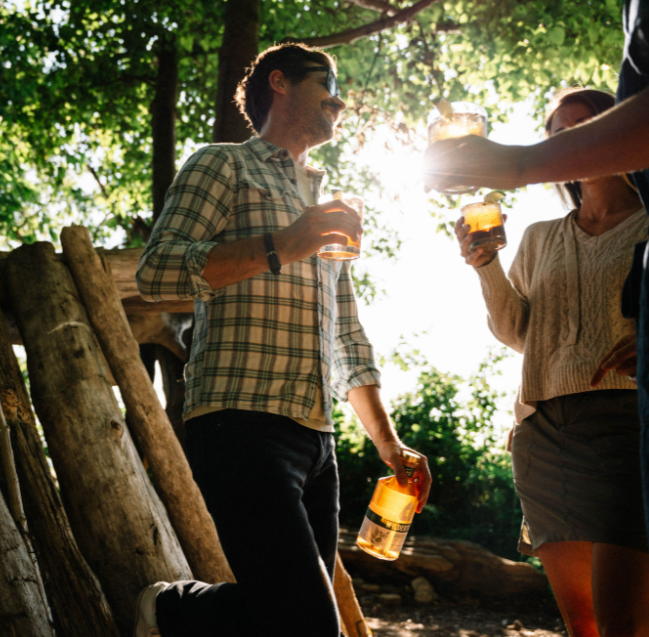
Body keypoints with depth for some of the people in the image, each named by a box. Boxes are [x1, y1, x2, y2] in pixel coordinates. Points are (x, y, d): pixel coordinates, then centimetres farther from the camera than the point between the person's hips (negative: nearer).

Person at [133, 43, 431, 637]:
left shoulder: (327, 207, 29)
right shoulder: (224, 165, 8)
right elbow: (157, 271, -9)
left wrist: (390, 444, 22)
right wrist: (282, 247, -14)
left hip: (316, 439, 8)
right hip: (243, 429, -8)